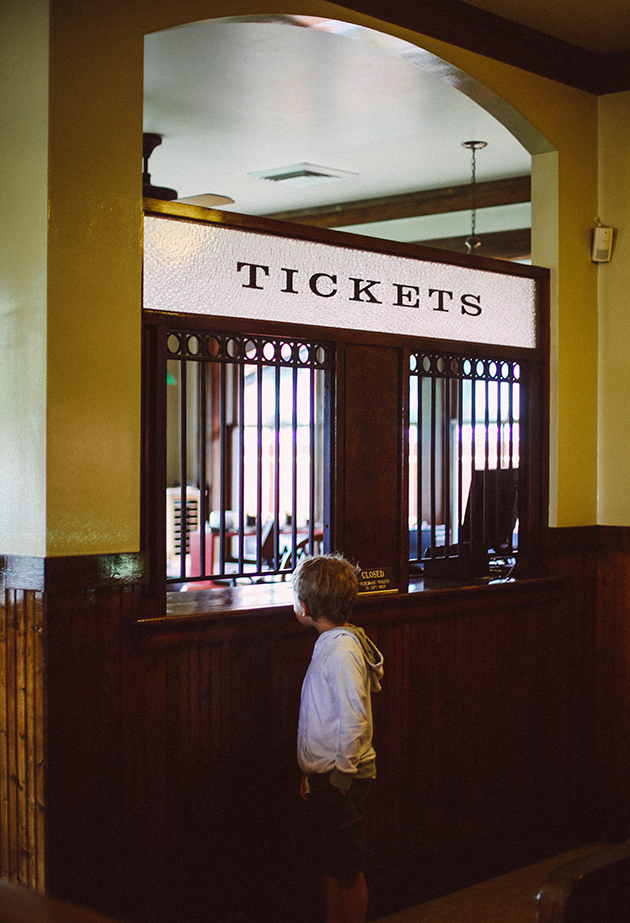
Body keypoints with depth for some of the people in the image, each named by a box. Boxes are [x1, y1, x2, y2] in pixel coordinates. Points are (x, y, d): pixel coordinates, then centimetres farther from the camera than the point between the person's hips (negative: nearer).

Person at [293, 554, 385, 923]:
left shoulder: (342, 650, -21)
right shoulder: (331, 642, 9)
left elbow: (354, 719, -24)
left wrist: (341, 777, -19)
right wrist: (313, 772, 17)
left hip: (341, 781, -9)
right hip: (325, 774, 9)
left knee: (348, 870, 3)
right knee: (331, 864, 19)